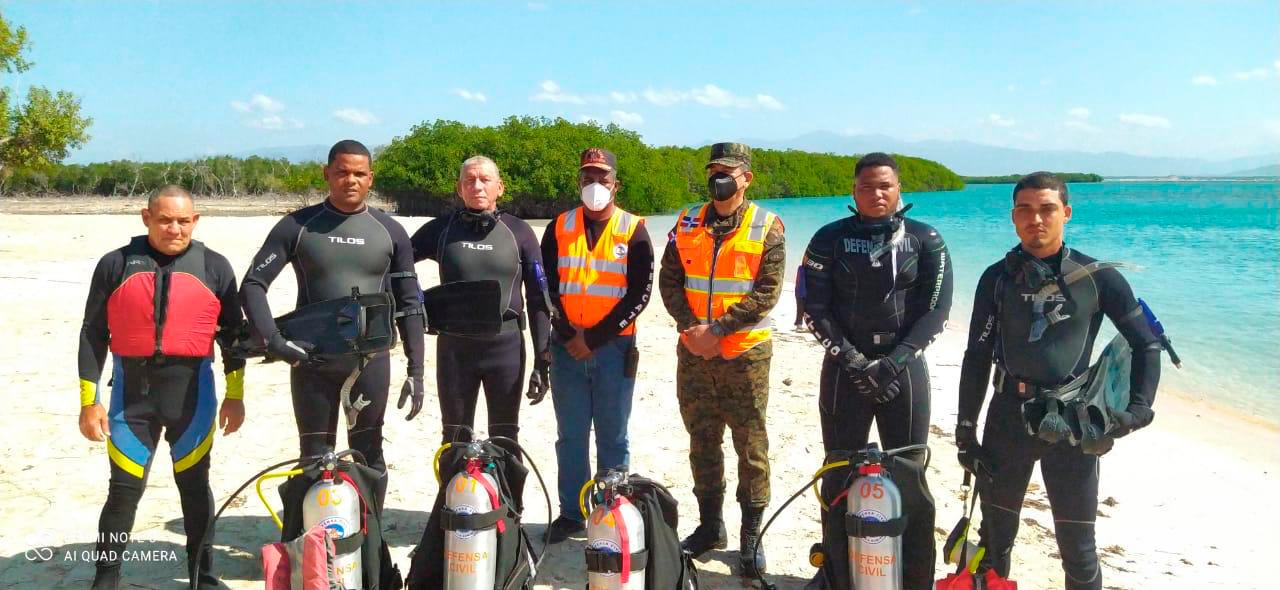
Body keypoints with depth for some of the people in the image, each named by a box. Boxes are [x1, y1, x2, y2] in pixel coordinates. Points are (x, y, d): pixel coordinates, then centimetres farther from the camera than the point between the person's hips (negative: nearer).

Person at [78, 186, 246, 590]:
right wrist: (89, 400, -1)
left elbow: (232, 332, 7)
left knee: (194, 486, 10)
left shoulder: (214, 267, 3)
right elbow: (93, 333, 3)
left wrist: (235, 395, 4)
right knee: (124, 490, 2)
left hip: (192, 390, 0)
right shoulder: (116, 264, 2)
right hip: (131, 390, 0)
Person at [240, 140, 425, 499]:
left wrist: (416, 371, 0)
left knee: (369, 455, 6)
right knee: (315, 458, 6)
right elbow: (253, 285, -1)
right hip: (311, 360, 0)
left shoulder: (390, 232, 4)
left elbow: (409, 305, 5)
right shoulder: (297, 226, 1)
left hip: (370, 360, 0)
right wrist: (271, 338, -17)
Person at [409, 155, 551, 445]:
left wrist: (543, 359, -2)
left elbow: (538, 298, 2)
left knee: (505, 439, 7)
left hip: (505, 346, 0)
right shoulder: (441, 229, 2)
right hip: (454, 346, 1)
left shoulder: (519, 232, 1)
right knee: (455, 439, 9)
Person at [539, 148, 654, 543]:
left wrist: (595, 338, -11)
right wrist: (568, 334, -8)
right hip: (567, 347, 2)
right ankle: (571, 513, 18)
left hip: (613, 347, -2)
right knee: (571, 435, 8)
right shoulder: (559, 228, 8)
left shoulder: (633, 231, 1)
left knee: (612, 437, 4)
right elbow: (546, 287, 5)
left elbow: (640, 293, -5)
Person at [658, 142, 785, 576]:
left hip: (745, 352, -4)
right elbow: (669, 280, 5)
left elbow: (766, 293, -11)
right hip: (693, 352, 4)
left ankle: (751, 535, 13)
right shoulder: (688, 224, 7)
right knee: (702, 442, 13)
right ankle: (710, 525, 26)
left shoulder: (767, 227, -4)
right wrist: (691, 327, -10)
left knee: (751, 446, 2)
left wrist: (716, 329, -17)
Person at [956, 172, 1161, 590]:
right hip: (1008, 415, 2)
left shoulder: (1098, 278, -2)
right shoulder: (998, 278, 2)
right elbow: (977, 356, 4)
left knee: (1077, 546, 4)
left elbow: (1146, 345, 6)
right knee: (995, 535, 11)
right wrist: (965, 431, 1)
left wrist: (1139, 409, -7)